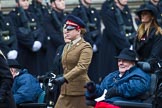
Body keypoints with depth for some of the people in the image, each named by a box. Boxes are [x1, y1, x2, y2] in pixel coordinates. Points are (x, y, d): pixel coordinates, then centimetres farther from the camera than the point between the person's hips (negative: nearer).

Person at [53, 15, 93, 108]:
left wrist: (64, 78, -33)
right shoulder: (67, 47, 17)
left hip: (80, 91, -7)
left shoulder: (85, 47, -9)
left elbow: (82, 67, -23)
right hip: (66, 90, 7)